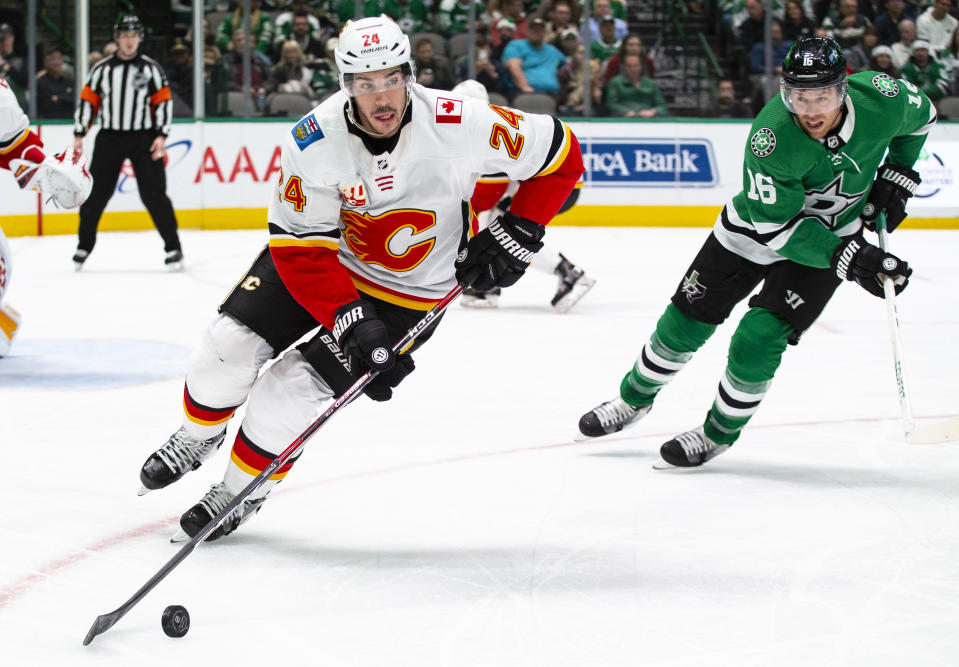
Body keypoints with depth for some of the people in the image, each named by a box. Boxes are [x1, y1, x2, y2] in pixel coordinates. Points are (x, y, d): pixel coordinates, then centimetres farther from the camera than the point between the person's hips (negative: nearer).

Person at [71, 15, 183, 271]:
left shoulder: (151, 68, 2)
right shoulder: (102, 69, 5)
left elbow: (163, 101, 2)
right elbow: (88, 101, 7)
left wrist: (161, 135, -8)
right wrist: (79, 135, 1)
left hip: (143, 138, -2)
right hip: (109, 137, 2)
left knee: (153, 193, -7)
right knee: (96, 192, 1)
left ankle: (173, 248, -1)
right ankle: (84, 246, 15)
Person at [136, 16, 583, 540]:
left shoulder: (458, 125, -29)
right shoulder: (313, 141, -25)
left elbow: (558, 152, -15)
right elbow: (301, 249, -22)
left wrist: (518, 234, -17)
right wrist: (350, 319, -33)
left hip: (408, 290, -2)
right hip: (323, 250, 2)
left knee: (295, 384, -12)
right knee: (231, 342, -8)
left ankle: (241, 493, 12)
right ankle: (197, 437, 25)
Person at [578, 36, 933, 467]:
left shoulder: (883, 98, -26)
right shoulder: (771, 136, -35)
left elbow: (921, 117, 0)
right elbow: (775, 227, -31)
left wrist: (896, 176, -7)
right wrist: (848, 258, -35)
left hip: (833, 233, 1)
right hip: (760, 223, -1)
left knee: (761, 335, -13)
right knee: (687, 318, 6)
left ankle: (720, 432, 11)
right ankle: (635, 398, 33)